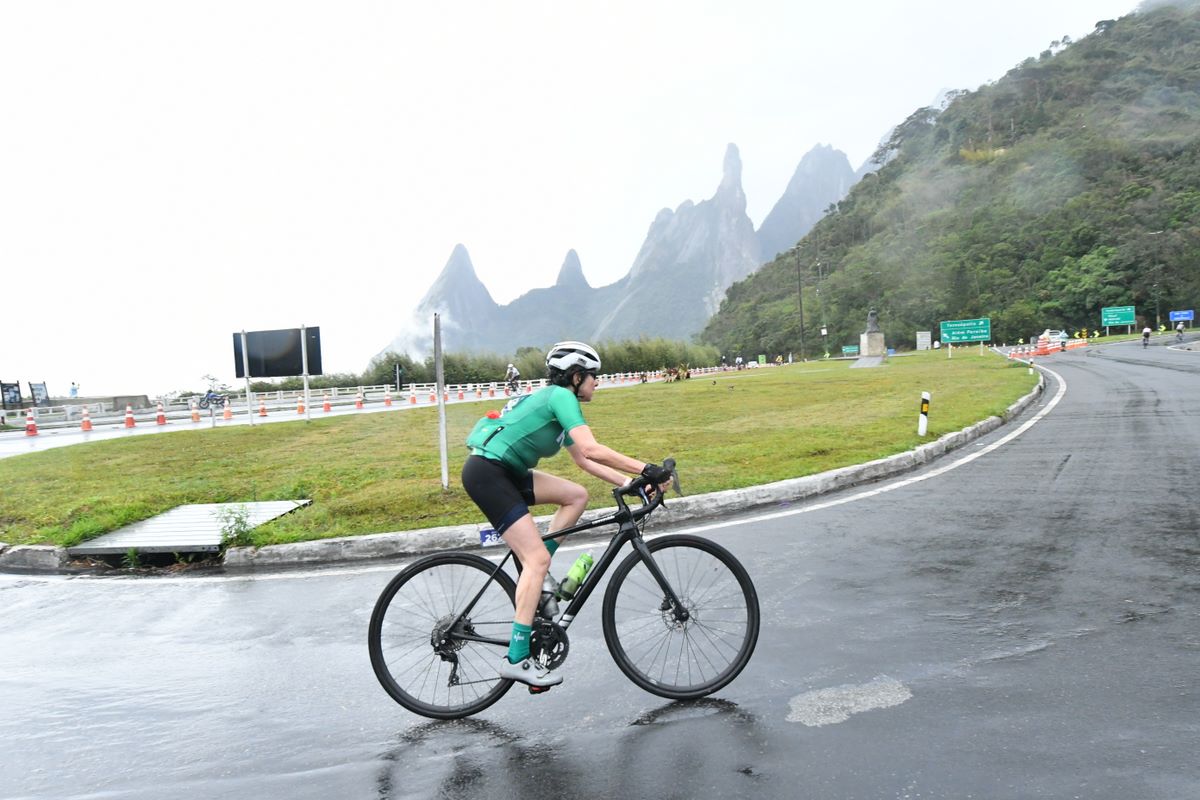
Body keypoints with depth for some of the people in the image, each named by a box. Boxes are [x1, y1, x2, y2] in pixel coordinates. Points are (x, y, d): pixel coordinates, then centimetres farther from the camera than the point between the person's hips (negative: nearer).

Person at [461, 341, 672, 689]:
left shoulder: (554, 399, 19)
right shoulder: (561, 396, -11)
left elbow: (584, 460, 19)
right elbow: (593, 449, -23)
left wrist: (630, 482, 12)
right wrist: (646, 469, -20)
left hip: (505, 472, 10)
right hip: (486, 473, -10)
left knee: (577, 495, 8)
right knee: (538, 558, -12)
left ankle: (532, 575, 11)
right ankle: (516, 659, -9)